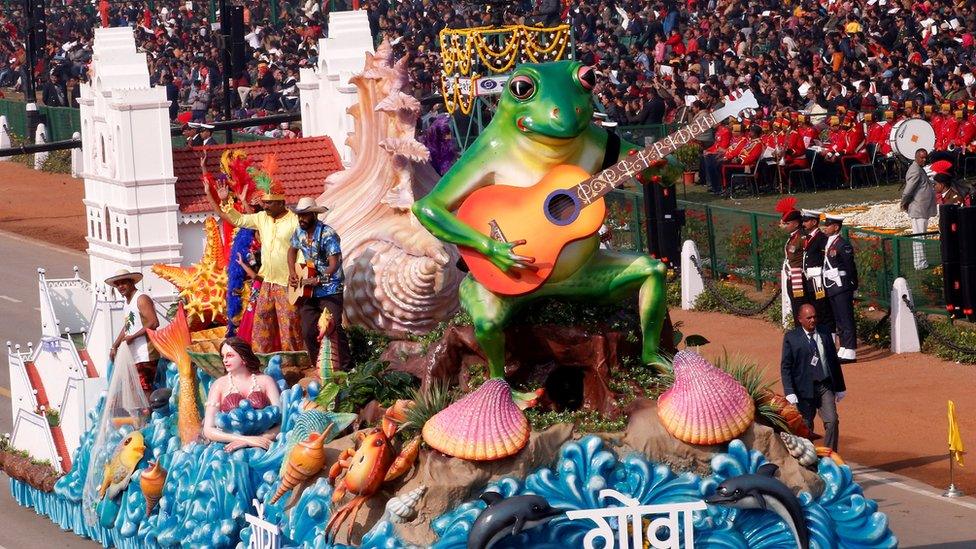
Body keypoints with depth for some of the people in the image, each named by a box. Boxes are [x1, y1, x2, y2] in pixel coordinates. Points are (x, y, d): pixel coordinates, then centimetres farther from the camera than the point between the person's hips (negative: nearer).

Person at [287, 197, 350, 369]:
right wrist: (292, 273, 9)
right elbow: (293, 250, 24)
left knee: (334, 329, -15)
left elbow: (335, 263, -24)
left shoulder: (327, 234, -18)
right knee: (308, 332, 5)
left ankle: (344, 368, -10)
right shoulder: (300, 232, 4)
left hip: (330, 290, -7)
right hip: (308, 290, 7)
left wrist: (320, 279, -40)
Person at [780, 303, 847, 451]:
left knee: (832, 421, -10)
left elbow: (834, 360, 14)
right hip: (805, 388, -2)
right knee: (806, 427, 6)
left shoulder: (825, 333, 7)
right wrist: (789, 392, -13)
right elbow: (785, 367, -4)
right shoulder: (791, 338, -3)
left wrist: (840, 387, 15)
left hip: (825, 386, 2)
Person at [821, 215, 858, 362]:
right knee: (838, 321, 12)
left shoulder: (843, 244, -13)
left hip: (842, 289, -9)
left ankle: (850, 352, -4)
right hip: (831, 288, 9)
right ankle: (843, 349, 18)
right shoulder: (828, 243, 14)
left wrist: (852, 286, -11)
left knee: (846, 319, -6)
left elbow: (850, 266, -13)